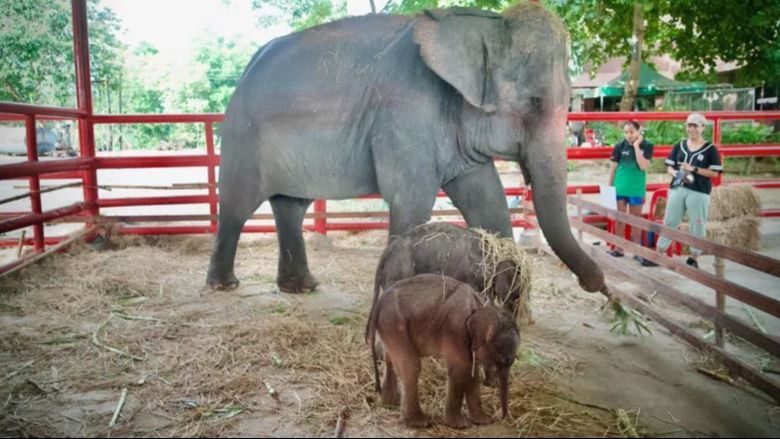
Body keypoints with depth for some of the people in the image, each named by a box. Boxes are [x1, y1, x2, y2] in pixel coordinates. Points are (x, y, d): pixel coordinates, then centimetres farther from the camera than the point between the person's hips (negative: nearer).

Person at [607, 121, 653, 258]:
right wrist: (610, 187, 5)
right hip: (619, 188, 2)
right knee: (619, 219, 8)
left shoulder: (646, 146, -5)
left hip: (636, 189, -2)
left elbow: (643, 166, -17)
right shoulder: (620, 146, -1)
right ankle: (618, 248, 18)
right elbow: (613, 167, 5)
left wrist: (636, 146, -16)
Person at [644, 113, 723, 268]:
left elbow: (715, 173, -6)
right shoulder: (679, 146, 10)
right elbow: (669, 166, 12)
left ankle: (694, 258, 13)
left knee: (697, 226, 2)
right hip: (677, 189, 3)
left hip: (699, 192, -3)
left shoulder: (710, 149, -2)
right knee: (669, 222, 6)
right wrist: (675, 173, -10)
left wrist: (694, 169, -16)